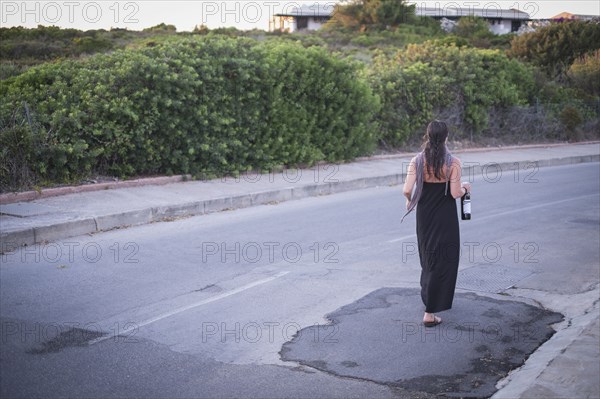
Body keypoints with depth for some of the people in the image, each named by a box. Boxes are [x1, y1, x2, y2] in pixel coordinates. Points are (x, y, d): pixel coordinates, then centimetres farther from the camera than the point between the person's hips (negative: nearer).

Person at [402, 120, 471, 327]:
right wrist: (465, 188, 6)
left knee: (428, 257, 23)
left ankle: (428, 296, 41)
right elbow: (455, 193, -15)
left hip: (424, 216, 4)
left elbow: (407, 190, -13)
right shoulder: (453, 163, -13)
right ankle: (430, 313, -4)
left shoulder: (417, 161, -6)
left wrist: (410, 201, 9)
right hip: (445, 218, -4)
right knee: (443, 261, 1)